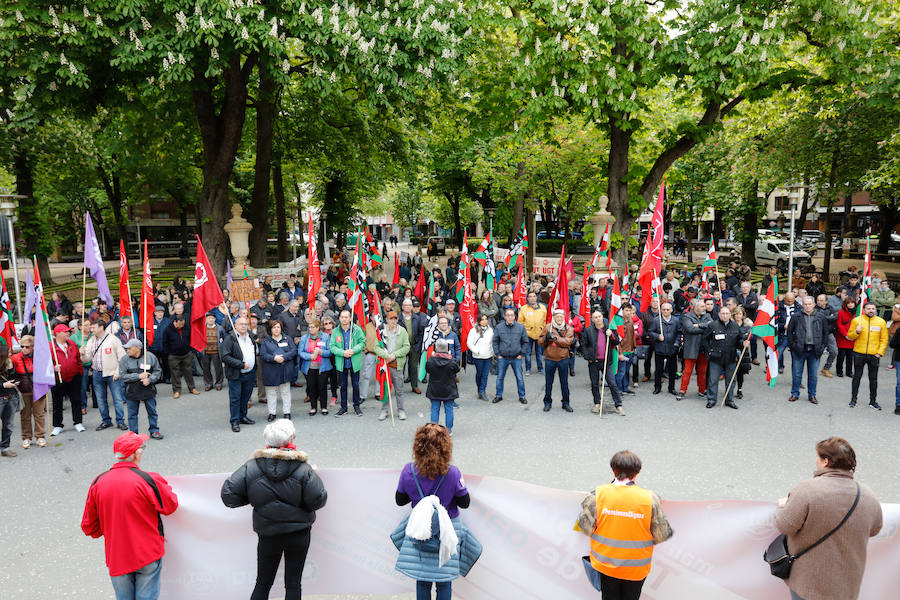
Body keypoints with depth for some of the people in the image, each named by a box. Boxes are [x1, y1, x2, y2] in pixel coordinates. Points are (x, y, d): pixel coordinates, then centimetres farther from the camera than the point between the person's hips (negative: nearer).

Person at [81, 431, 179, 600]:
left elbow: (88, 527, 4)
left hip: (116, 559, 4)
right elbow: (170, 506, -3)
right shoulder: (149, 480, -19)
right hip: (148, 555, -4)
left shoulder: (98, 483, -5)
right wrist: (165, 487, 13)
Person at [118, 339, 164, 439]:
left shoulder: (150, 356, -4)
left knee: (152, 412, 10)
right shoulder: (124, 359, -4)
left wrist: (150, 379, -16)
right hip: (131, 392, 0)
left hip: (148, 390, 0)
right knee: (132, 414, 9)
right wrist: (138, 376, -19)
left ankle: (154, 431, 24)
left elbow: (158, 371, 2)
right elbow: (122, 376, -10)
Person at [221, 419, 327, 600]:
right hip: (299, 535, -1)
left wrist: (254, 498, 4)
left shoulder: (251, 467, -12)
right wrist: (313, 475, 2)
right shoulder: (304, 469, -16)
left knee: (262, 583, 18)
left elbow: (228, 495, -12)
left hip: (268, 536, 1)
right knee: (293, 583, 13)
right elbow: (318, 501, -15)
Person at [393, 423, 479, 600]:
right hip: (447, 532, -2)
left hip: (419, 532, 2)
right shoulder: (452, 473, -21)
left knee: (422, 580, 19)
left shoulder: (408, 471, -16)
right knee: (445, 581, 16)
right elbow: (465, 503, -8)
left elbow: (399, 500, 0)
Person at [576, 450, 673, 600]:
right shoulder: (650, 499, -20)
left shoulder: (597, 495, -19)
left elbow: (585, 527, -9)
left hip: (605, 565, 1)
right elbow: (661, 535, -11)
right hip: (636, 569, -1)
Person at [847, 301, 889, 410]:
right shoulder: (856, 320, -1)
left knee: (873, 379, 7)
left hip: (874, 355, 1)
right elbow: (850, 336, 3)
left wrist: (880, 353, -4)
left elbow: (884, 339, 5)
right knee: (857, 377, 7)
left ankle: (872, 401, 16)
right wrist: (857, 332, -17)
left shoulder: (881, 322, 2)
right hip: (859, 354, -1)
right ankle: (853, 399, 17)